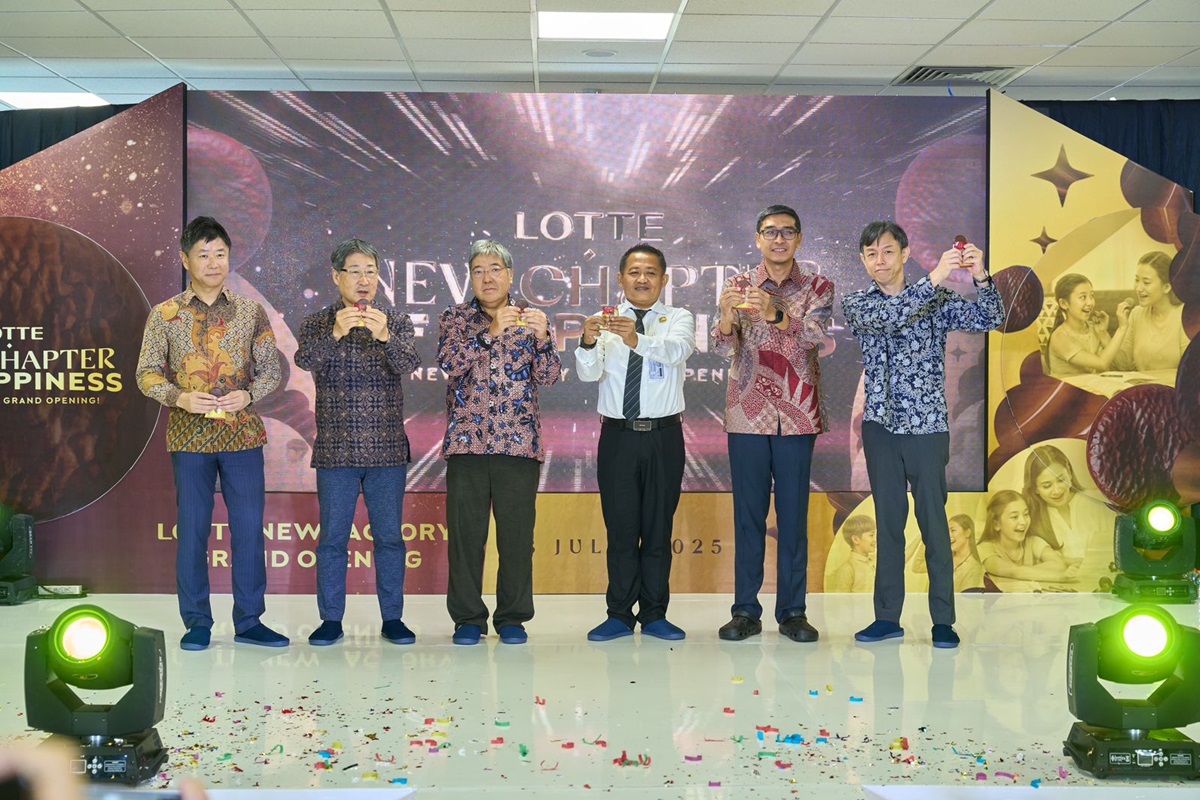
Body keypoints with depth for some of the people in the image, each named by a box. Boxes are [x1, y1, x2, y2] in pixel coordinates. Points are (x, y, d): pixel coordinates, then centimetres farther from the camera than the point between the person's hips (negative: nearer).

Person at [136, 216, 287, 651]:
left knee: (249, 528, 2)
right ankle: (197, 623, 15)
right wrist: (180, 398, -14)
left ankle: (248, 621, 13)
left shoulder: (250, 311, 7)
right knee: (192, 529, 4)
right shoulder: (165, 314, 4)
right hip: (189, 436, -1)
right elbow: (147, 374, 3)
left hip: (243, 433, 1)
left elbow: (271, 368, 8)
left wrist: (248, 394, -11)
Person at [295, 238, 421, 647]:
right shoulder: (318, 324, 4)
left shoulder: (396, 321, 5)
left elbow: (409, 363, -12)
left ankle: (392, 617, 14)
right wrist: (335, 333, -32)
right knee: (332, 536, 4)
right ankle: (331, 619, 14)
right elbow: (305, 360, -15)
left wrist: (384, 336, -31)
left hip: (387, 449, 0)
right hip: (335, 451, 0)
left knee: (389, 535, 5)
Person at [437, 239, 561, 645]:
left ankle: (513, 616, 14)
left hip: (519, 442, 1)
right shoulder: (456, 317, 8)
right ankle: (468, 618, 12)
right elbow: (449, 362, -10)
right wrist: (491, 332, -21)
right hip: (467, 440, 0)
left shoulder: (531, 319, 10)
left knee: (517, 533, 2)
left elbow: (549, 376, 0)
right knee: (465, 531, 1)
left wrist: (542, 337, -18)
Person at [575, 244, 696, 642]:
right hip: (618, 436, 0)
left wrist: (638, 340, -39)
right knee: (620, 529, 5)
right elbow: (588, 373, -9)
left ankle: (654, 615, 15)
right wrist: (587, 342, -31)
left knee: (659, 529, 7)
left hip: (664, 436, 0)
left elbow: (677, 350, -20)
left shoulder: (679, 319, 2)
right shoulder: (605, 322, 5)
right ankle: (619, 615, 13)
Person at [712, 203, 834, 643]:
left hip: (798, 416, 0)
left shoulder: (817, 287, 5)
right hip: (747, 414, 0)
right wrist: (727, 316, -29)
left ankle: (793, 611, 10)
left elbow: (812, 336, -13)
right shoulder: (738, 286, 7)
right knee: (748, 513, 3)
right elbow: (723, 346, -6)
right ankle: (746, 610, 9)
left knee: (794, 513, 3)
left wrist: (774, 314, -32)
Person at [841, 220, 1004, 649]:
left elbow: (990, 319, -8)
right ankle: (888, 617, 15)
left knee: (934, 523, 0)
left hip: (927, 426, -1)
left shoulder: (937, 300, 3)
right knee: (888, 521, 7)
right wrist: (933, 278, -28)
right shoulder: (856, 304, 3)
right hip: (881, 427, 1)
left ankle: (943, 620, 7)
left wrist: (981, 278, -27)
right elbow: (884, 317, -18)